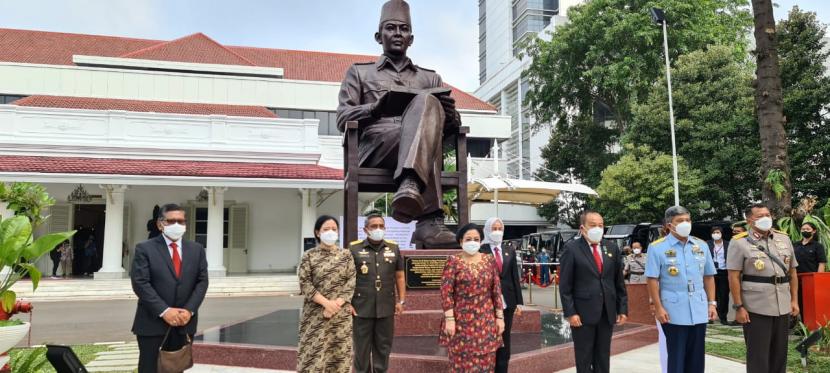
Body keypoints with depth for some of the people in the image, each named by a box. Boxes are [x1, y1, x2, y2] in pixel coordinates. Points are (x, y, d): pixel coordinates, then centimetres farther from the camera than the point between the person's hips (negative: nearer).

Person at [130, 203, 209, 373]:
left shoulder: (196, 249, 8)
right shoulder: (144, 249, -3)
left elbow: (202, 282, 4)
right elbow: (140, 283, -11)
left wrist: (189, 310, -10)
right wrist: (164, 311, -17)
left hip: (185, 322, 3)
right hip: (152, 322, -3)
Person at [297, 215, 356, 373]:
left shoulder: (346, 255, 6)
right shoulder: (309, 256, 1)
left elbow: (351, 282, 0)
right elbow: (305, 284, -5)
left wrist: (336, 304, -13)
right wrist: (326, 303, -15)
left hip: (341, 315, 2)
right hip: (315, 314, -2)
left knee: (340, 354, 5)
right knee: (313, 354, -2)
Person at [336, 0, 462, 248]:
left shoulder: (430, 78, 31)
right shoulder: (359, 72, 25)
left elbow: (452, 125, 21)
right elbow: (343, 119, 10)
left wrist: (450, 115, -5)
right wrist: (378, 107, -10)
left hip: (423, 151, 2)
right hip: (375, 148, -2)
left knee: (426, 101, -31)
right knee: (427, 103, -34)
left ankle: (411, 186, -54)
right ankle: (429, 220, -51)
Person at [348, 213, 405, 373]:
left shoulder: (393, 248, 6)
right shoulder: (354, 248, -3)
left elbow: (399, 276, 12)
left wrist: (401, 301, 7)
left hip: (386, 308, 3)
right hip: (361, 308, -2)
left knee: (383, 347, 12)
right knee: (362, 349, 8)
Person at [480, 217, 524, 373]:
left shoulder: (510, 250, 8)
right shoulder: (480, 251, -6)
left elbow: (515, 277, 8)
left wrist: (519, 302, 5)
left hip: (507, 301, 4)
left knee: (505, 340, 11)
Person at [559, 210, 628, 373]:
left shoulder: (612, 247, 8)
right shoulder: (571, 248, -6)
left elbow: (619, 282, 11)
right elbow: (565, 285, -8)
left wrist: (623, 309, 5)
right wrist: (570, 312, -13)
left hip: (607, 312, 4)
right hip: (583, 313, -4)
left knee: (603, 358, 12)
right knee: (584, 359, 6)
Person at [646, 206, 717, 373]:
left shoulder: (701, 245, 7)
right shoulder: (657, 247, -6)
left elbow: (708, 277, 12)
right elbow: (652, 280, -8)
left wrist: (712, 303, 7)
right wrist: (658, 308, -12)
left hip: (699, 311, 4)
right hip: (674, 312, -4)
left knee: (697, 358, 12)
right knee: (676, 357, 5)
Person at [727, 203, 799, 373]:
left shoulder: (784, 239, 10)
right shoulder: (740, 243, -6)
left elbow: (792, 272, 15)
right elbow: (733, 277, -8)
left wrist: (794, 300, 8)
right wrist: (739, 307, -12)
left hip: (783, 307, 5)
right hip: (755, 308, -5)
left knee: (779, 354, 14)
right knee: (758, 356, 2)